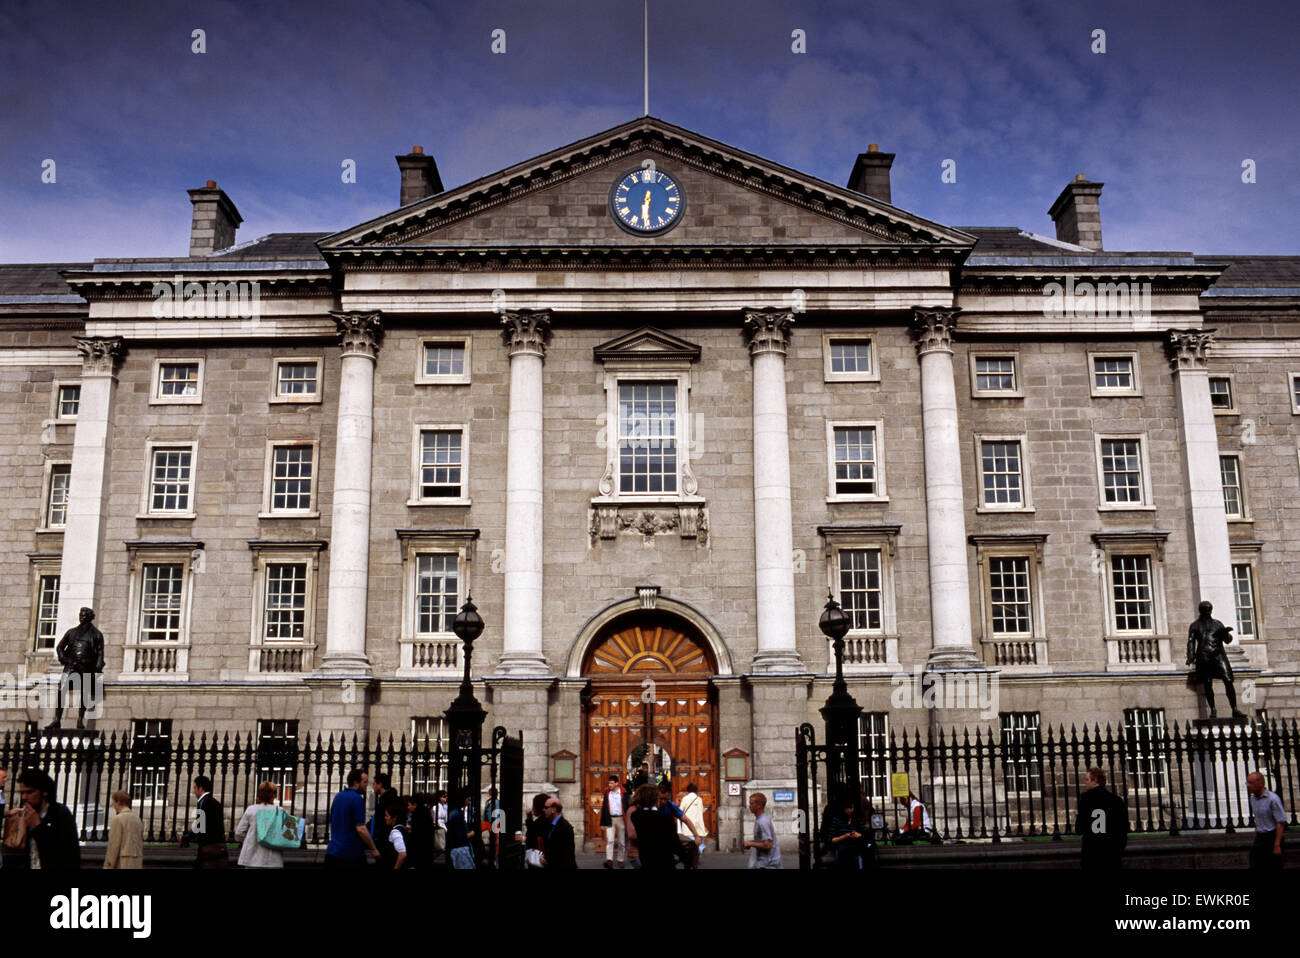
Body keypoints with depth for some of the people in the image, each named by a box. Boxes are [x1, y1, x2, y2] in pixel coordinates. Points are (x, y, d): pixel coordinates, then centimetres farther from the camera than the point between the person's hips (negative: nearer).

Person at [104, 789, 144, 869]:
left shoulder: (118, 819, -7)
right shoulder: (137, 818, 13)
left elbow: (114, 845, -12)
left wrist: (107, 866, -8)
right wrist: (140, 865, 20)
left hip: (122, 864, -7)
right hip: (137, 864, 7)